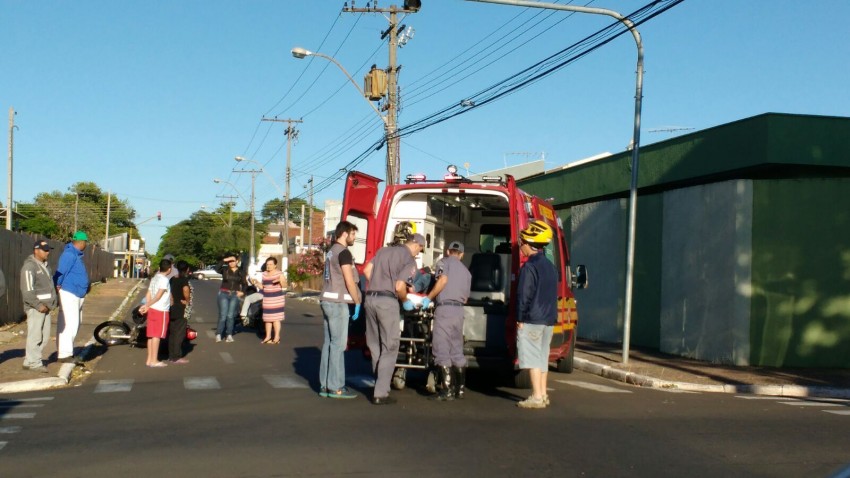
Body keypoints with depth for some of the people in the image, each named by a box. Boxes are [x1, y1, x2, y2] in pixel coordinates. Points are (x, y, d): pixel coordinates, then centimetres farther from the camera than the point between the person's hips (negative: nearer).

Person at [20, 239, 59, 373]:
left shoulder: (45, 265, 17)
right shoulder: (29, 267, -13)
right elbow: (27, 290, -19)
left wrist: (55, 300, 17)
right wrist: (38, 305, -20)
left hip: (45, 307, 9)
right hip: (35, 308, -9)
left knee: (44, 335, 10)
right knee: (35, 335, -5)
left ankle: (29, 361, 19)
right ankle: (34, 363, 1)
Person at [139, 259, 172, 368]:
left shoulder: (154, 278, 15)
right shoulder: (164, 279, -13)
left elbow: (148, 294, 10)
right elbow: (158, 296, -18)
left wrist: (147, 305, 2)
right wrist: (147, 305, -12)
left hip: (152, 309, 9)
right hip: (161, 310, -9)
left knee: (151, 335, 11)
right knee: (157, 335, -6)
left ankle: (149, 359, 15)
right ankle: (154, 360, -5)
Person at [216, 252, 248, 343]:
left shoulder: (240, 272, 9)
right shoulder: (225, 270, 2)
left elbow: (245, 283, 16)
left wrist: (242, 292, 1)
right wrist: (224, 260, -24)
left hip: (234, 295, 2)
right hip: (224, 294, -2)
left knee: (230, 316, -1)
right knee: (223, 316, -9)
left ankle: (229, 335, 3)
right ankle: (218, 334, -1)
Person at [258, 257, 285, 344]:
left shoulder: (279, 274, -6)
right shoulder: (264, 274, 11)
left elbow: (284, 286, -10)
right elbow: (263, 287, 17)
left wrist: (280, 280, -28)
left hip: (277, 299, -6)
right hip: (267, 299, 6)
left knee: (275, 318, -5)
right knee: (267, 318, 8)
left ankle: (277, 337, -1)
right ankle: (268, 337, 16)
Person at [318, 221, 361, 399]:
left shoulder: (331, 251, 18)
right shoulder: (344, 252, -11)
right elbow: (349, 281, -15)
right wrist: (358, 302, -6)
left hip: (327, 300, 9)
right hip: (337, 302, -9)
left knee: (329, 343, 10)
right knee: (338, 344, -6)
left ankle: (325, 385, 12)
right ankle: (336, 387, -5)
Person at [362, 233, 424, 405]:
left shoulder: (384, 250, 16)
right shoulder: (409, 260, -4)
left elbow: (366, 270, 13)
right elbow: (399, 287, -13)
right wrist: (405, 301, 5)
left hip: (371, 298, 7)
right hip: (387, 301, -7)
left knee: (375, 346, 15)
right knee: (389, 348, 0)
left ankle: (380, 386, 21)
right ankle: (381, 394, -2)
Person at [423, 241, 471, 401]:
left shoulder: (444, 262, 4)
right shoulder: (466, 271, 21)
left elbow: (443, 280, -15)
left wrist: (429, 298, -8)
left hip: (445, 308, -6)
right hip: (459, 311, 6)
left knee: (442, 351, -6)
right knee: (457, 350, 13)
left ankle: (447, 389, -11)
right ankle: (460, 388, 16)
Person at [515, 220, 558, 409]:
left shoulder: (529, 267, -15)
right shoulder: (550, 266, 14)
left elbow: (524, 295, -16)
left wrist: (520, 318, -10)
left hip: (532, 320, -9)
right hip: (548, 320, 9)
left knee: (532, 358, -5)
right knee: (542, 357, 14)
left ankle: (537, 397, -6)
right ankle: (543, 394, 18)